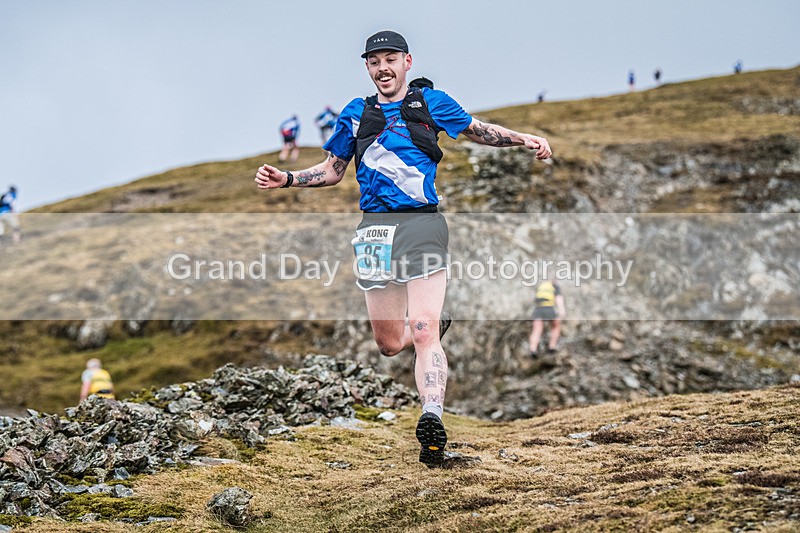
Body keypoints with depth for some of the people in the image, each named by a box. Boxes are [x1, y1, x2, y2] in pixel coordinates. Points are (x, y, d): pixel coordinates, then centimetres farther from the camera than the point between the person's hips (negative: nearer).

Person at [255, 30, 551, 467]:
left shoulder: (429, 102, 8)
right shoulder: (355, 114, 15)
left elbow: (479, 131, 20)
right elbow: (333, 170, 23)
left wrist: (523, 140, 3)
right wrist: (286, 180, 8)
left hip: (421, 222, -3)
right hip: (374, 228, 3)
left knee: (422, 332, -19)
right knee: (389, 344, 7)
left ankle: (432, 420, -30)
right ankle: (435, 323, 41)